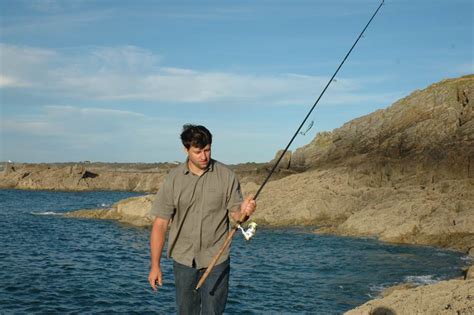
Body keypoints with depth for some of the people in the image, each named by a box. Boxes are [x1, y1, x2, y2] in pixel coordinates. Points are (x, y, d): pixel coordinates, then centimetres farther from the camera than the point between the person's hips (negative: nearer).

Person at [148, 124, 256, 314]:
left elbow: (235, 213, 0)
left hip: (216, 259, -1)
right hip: (184, 260, 1)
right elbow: (160, 224, -2)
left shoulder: (226, 176, -5)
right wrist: (155, 265, -5)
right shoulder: (173, 179, -4)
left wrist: (244, 211, -25)